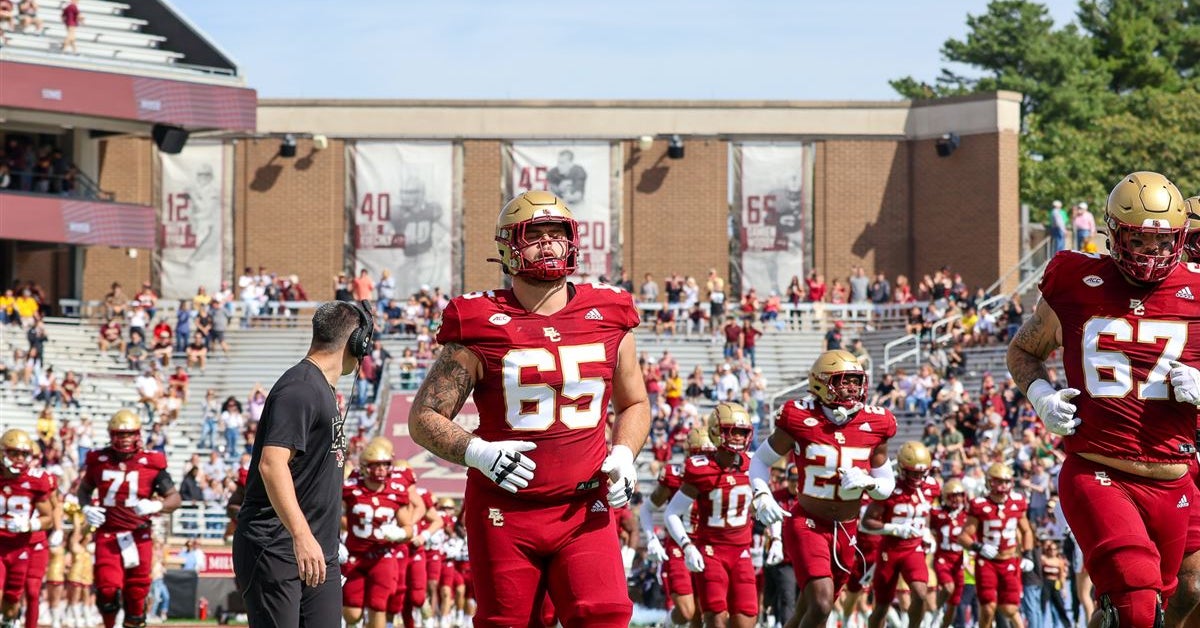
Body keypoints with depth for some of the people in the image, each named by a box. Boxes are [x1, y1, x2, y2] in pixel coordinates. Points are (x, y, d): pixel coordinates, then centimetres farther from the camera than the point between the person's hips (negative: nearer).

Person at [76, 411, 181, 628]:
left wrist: (156, 506, -22)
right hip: (107, 535, 0)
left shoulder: (151, 463, -3)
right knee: (108, 591, -10)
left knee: (136, 592, 4)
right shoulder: (99, 461, 3)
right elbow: (84, 489, 20)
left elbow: (175, 498, -2)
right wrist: (86, 508, 0)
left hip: (138, 535, 0)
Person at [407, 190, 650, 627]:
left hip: (584, 509, 2)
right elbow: (424, 419, -2)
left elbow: (634, 404, 21)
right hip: (506, 511, -2)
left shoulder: (608, 320, 5)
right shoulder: (481, 328, -4)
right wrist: (477, 452, -19)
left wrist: (623, 454, 1)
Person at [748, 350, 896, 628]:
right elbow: (761, 461, 1)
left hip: (846, 531, 4)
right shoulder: (801, 420, -12)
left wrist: (867, 482, -17)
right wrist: (762, 497, -17)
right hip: (807, 525, -4)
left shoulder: (874, 425, -3)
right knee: (821, 605, -22)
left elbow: (887, 486, 6)